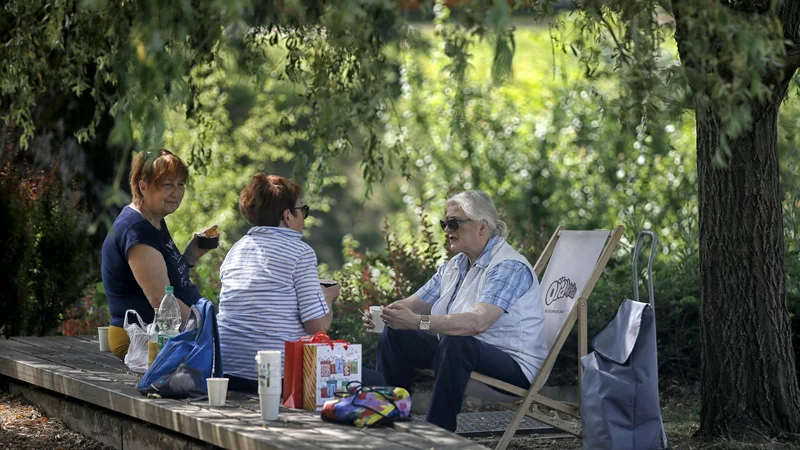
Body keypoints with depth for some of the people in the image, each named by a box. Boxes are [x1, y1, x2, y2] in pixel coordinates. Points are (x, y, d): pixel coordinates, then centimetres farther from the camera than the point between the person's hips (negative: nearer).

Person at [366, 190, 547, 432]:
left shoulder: (508, 266, -19)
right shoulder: (455, 266, 12)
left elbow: (478, 322, -33)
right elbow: (416, 303, 10)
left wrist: (418, 321, -39)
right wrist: (383, 313, -13)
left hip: (513, 364, -9)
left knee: (454, 344, -38)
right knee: (393, 335, 5)